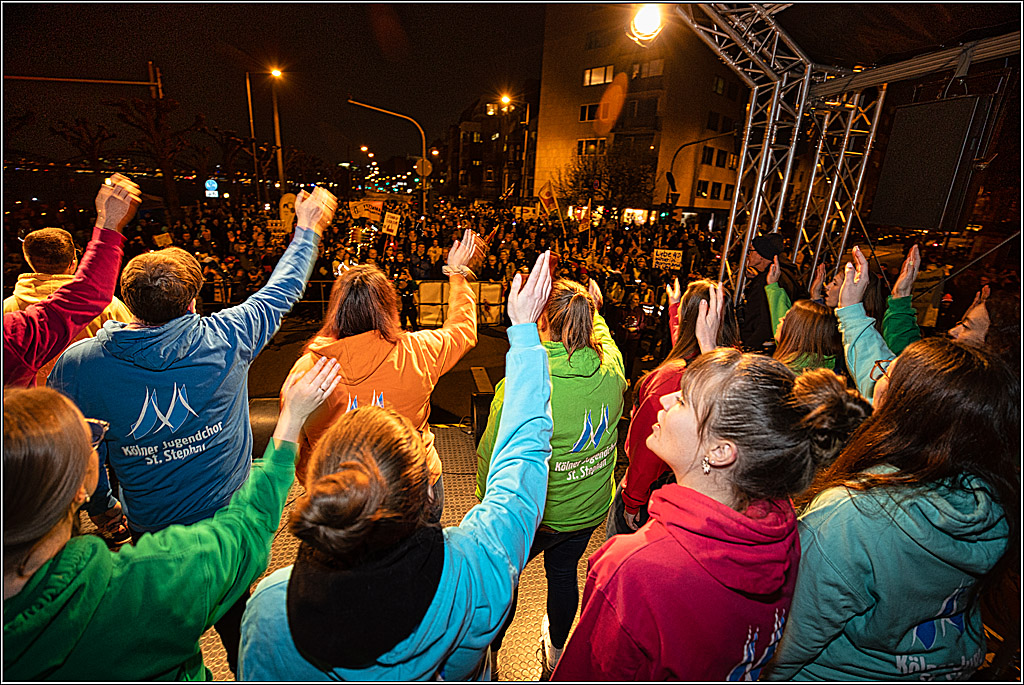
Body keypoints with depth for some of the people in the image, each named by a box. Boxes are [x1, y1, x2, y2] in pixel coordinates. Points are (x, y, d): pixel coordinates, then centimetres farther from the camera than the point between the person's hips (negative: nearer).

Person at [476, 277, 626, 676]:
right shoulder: (612, 374, -16)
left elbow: (491, 455, -19)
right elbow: (607, 342, 11)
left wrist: (487, 504, 0)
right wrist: (595, 311, 29)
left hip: (534, 513, -4)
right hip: (589, 509, 5)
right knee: (564, 574, 28)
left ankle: (489, 653, 47)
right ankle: (556, 652, 55)